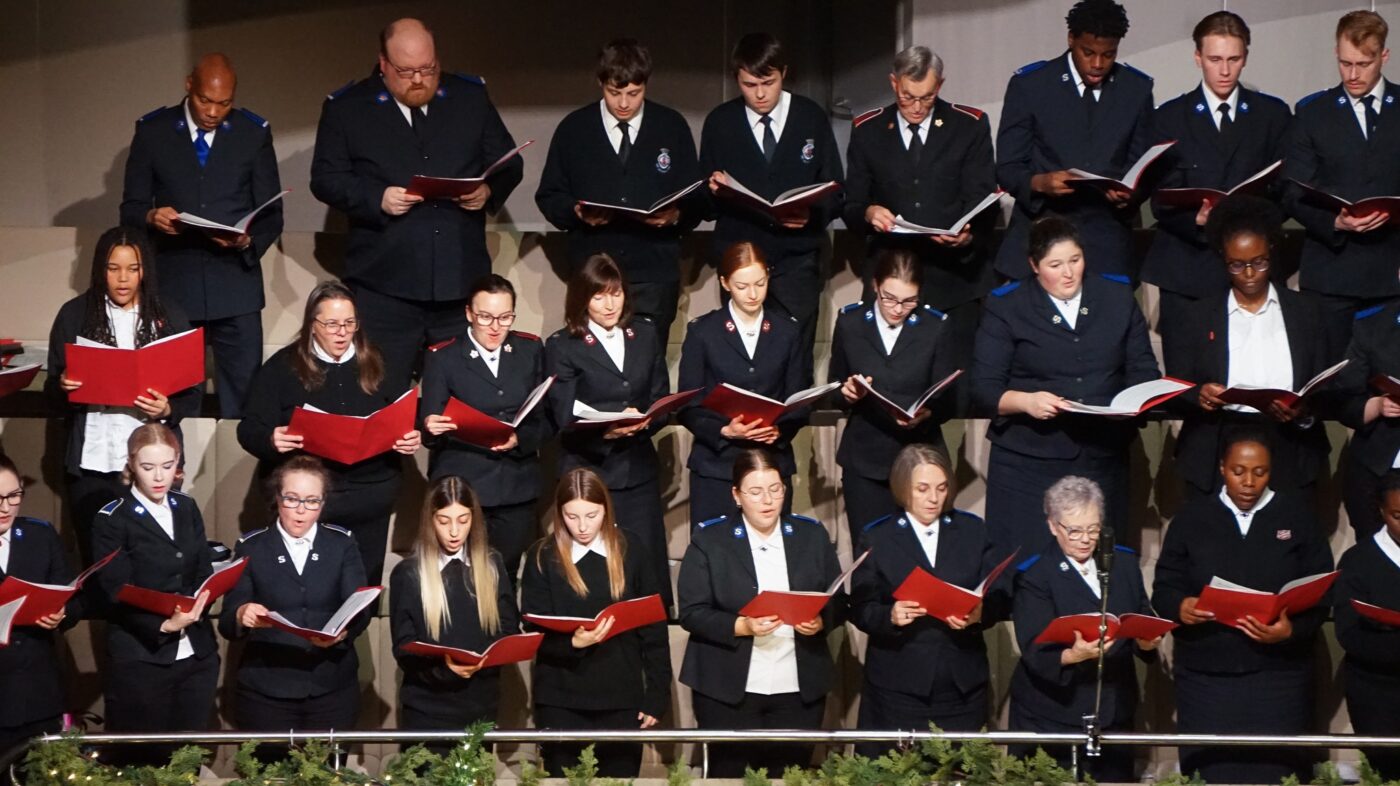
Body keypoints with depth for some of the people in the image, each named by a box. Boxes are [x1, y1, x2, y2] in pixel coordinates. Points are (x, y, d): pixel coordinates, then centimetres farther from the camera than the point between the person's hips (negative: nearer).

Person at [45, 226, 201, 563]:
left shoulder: (170, 318, 5)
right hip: (91, 464, 0)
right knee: (96, 561, 5)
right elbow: (52, 392, 6)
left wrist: (168, 410, -15)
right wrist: (63, 387, -16)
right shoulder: (75, 314, 4)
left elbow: (192, 394, 5)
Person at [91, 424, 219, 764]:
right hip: (140, 661, -5)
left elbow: (205, 572, 11)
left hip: (197, 655, 5)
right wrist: (163, 625, -26)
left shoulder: (187, 509, 12)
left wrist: (195, 609, -12)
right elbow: (116, 595, -10)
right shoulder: (112, 521, -5)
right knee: (145, 761, 0)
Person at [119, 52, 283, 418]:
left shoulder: (254, 133, 5)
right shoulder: (152, 130, 5)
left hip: (235, 282, 0)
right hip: (173, 283, 0)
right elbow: (131, 208, 9)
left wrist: (248, 240, -15)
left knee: (242, 397, -3)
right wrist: (152, 217, -15)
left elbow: (271, 215, 7)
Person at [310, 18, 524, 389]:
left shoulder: (471, 96, 9)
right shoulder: (346, 107, 2)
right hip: (385, 284, -2)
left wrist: (489, 190, -9)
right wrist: (377, 198, -16)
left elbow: (509, 164, 13)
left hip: (461, 279, 2)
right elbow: (326, 178, 0)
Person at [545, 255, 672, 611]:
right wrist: (607, 429, -25)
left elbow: (663, 401, 11)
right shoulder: (562, 346, -1)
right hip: (588, 473, -3)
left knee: (649, 570, 2)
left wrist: (643, 422, -12)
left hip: (638, 471, 3)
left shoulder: (646, 336, 11)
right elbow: (566, 416, -7)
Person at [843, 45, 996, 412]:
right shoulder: (866, 131, 9)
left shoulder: (970, 126, 5)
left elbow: (982, 203, 0)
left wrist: (968, 237, -21)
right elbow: (851, 207, 12)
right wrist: (869, 213, -12)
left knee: (957, 393, -4)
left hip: (955, 275, -1)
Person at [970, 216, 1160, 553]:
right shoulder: (1006, 307, 3)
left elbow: (1144, 371, 11)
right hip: (1028, 462, -2)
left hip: (1103, 459, 2)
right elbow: (984, 389, -3)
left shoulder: (1118, 297, 11)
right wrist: (1025, 401, -22)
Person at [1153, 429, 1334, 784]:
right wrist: (1179, 608, -17)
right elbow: (1164, 588, 6)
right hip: (1205, 675, 0)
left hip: (1279, 676, 0)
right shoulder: (1192, 518, 7)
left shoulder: (1298, 519, 6)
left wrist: (1292, 630, -16)